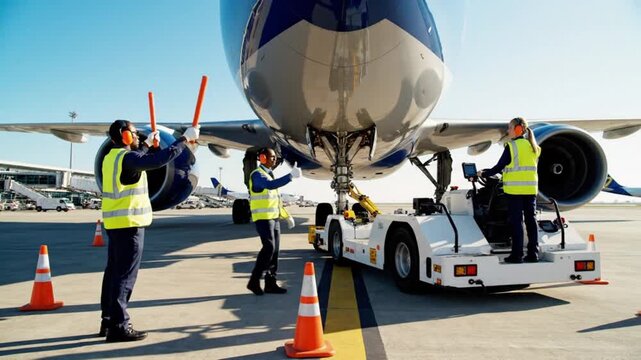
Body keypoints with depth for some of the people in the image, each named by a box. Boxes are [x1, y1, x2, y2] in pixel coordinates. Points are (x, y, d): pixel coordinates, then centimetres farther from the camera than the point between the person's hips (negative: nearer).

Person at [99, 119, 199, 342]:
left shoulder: (112, 157, 12)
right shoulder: (127, 158, -16)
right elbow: (159, 160, -27)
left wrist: (147, 144, 40)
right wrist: (184, 139, -20)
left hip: (115, 223, 10)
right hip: (129, 223, -10)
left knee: (114, 271, 15)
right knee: (125, 275, -6)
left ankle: (108, 320, 23)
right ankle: (118, 326, -2)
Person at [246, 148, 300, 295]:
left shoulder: (270, 174, 19)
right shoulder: (257, 174, -10)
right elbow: (271, 185, -33)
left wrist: (287, 216, 21)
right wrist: (291, 176, -38)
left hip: (274, 217, 9)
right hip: (263, 218, -9)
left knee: (274, 250, 6)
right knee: (268, 248, -16)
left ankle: (270, 283, 12)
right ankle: (254, 281, -6)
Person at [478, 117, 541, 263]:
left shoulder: (511, 146, -8)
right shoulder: (534, 147, 12)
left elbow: (499, 167, -7)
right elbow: (531, 167, 17)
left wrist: (483, 173, 7)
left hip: (514, 189, -6)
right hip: (531, 189, 6)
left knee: (516, 222, -2)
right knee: (531, 220, 9)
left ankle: (517, 255, 1)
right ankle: (533, 254, 13)